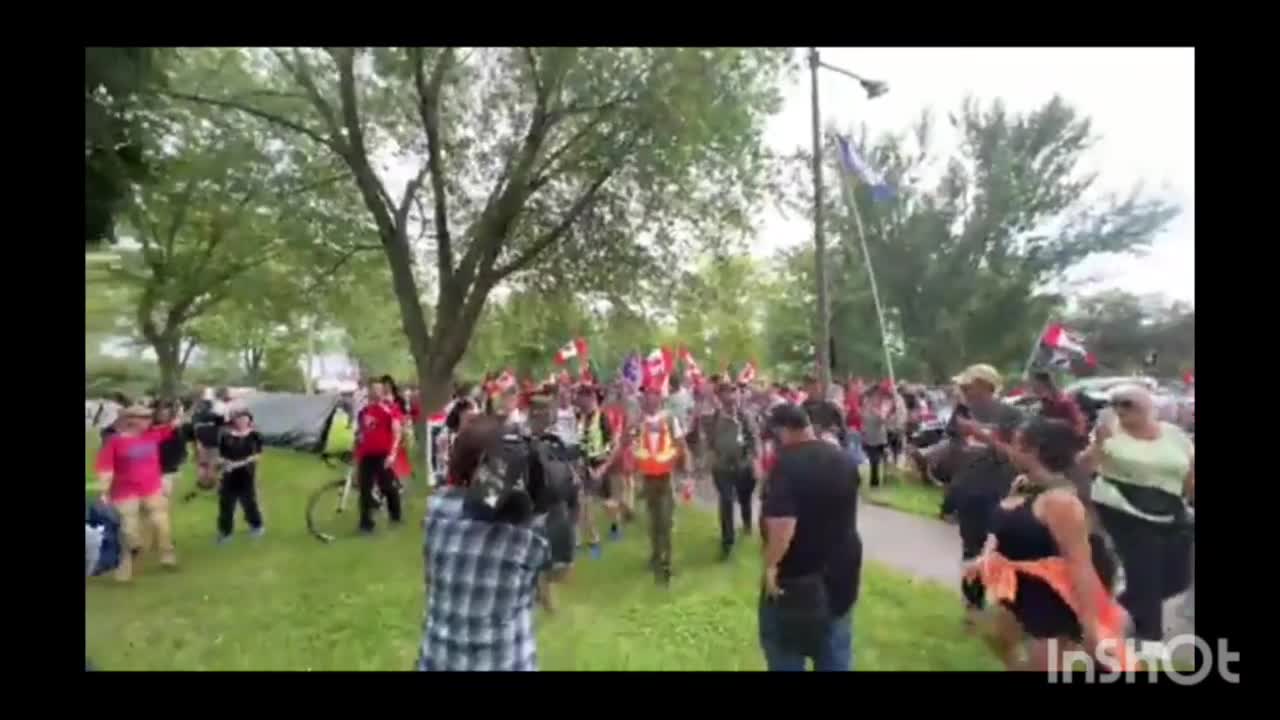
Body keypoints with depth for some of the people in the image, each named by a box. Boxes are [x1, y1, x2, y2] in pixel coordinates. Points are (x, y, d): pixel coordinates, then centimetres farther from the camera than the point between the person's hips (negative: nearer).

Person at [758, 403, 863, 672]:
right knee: (835, 654, 19)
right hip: (841, 568, 7)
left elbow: (782, 523, -31)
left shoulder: (787, 462, -23)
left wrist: (771, 564, -19)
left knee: (786, 652, 13)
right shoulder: (844, 460, 1)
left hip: (798, 575, -6)